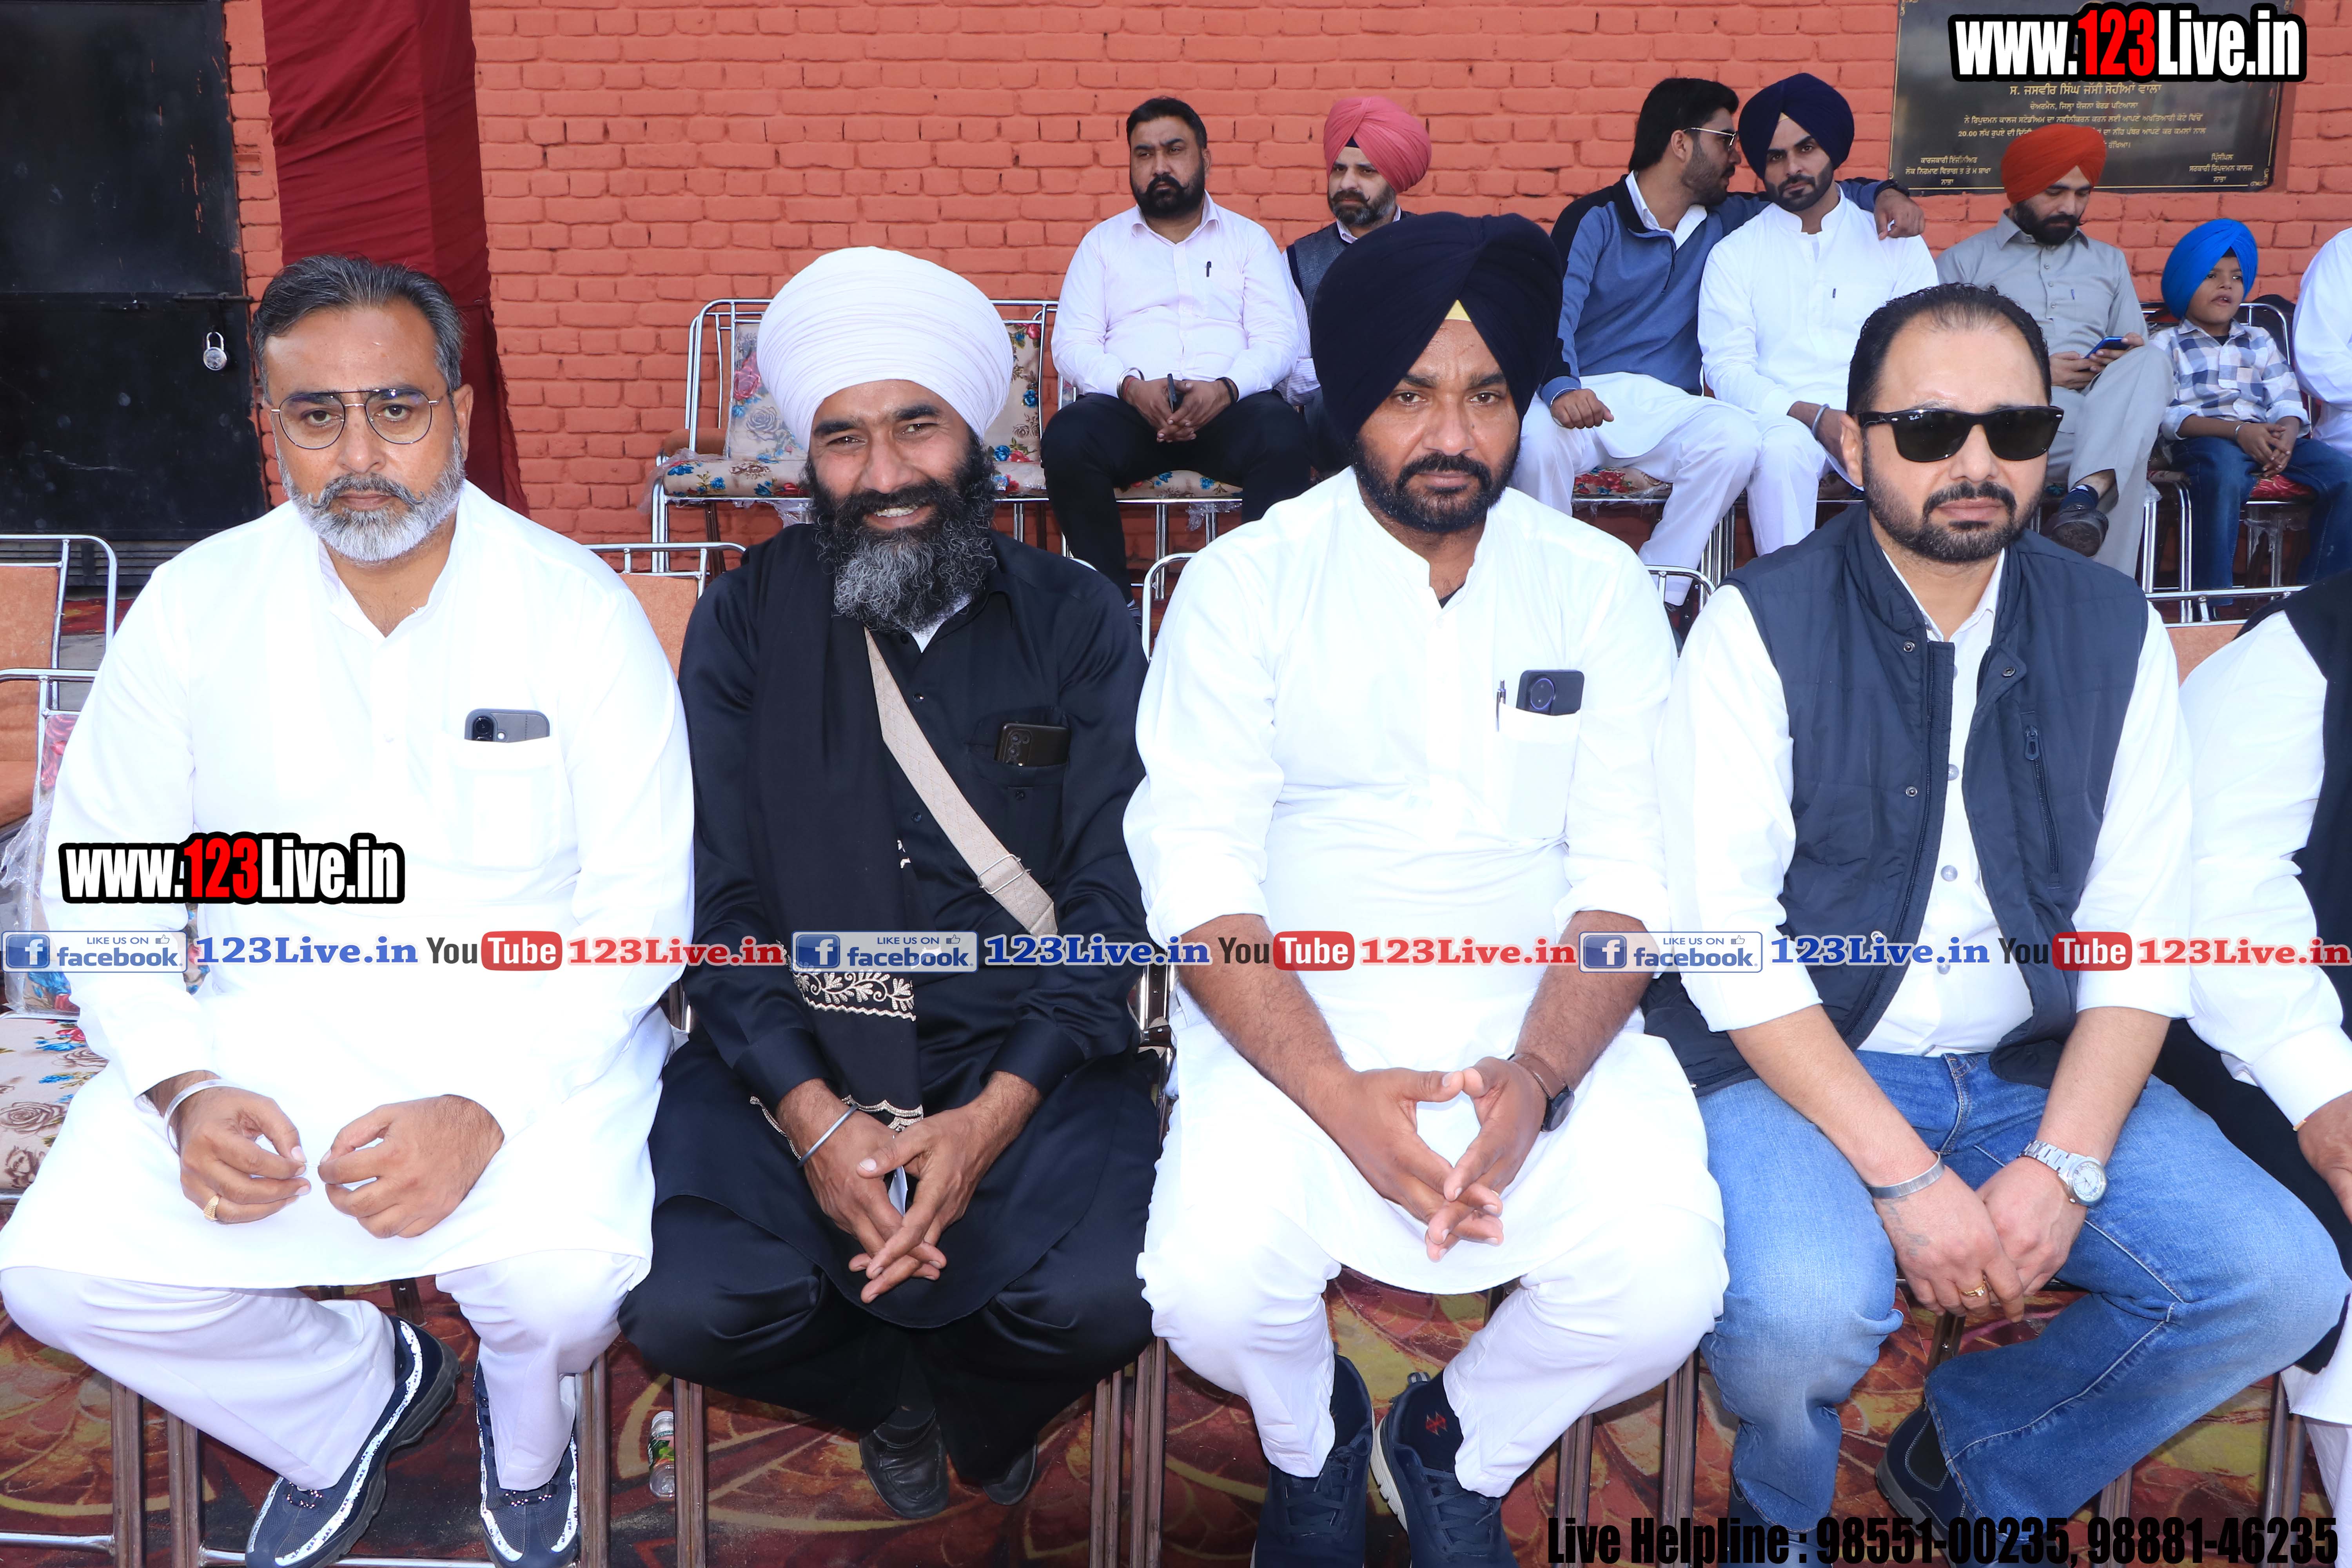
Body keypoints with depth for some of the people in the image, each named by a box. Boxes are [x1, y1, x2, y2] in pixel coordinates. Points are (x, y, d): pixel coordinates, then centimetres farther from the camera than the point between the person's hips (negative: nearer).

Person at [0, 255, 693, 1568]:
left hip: (524, 1033, -3)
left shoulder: (579, 608, -6)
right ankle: (352, 1398, 15)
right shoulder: (194, 607, 2)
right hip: (266, 1030, 3)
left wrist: (486, 1107, -21)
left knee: (572, 1281, -27)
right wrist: (183, 1090, -12)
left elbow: (638, 901, -7)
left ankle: (526, 1418, 14)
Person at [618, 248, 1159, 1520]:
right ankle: (891, 1398, 13)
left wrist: (992, 1117, -16)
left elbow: (1115, 895, -3)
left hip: (1021, 1070, 0)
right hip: (790, 1063, 1)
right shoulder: (744, 624, 6)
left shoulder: (1076, 624, 5)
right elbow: (718, 895, 0)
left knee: (1103, 1300, -26)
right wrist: (813, 1117, -15)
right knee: (679, 1307, -24)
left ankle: (979, 1413, 14)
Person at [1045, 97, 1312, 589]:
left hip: (1228, 405, 0)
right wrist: (1132, 386, -13)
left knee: (1284, 435, -35)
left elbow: (1278, 340, 6)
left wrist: (1224, 388, -16)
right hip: (1129, 406, 1)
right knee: (1067, 440, -33)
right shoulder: (1103, 242, 20)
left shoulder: (1249, 239, 19)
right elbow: (1072, 344, 8)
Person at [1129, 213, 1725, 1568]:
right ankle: (1312, 1444, 14)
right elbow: (1197, 881, -8)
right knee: (1211, 1290, -26)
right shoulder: (1246, 584, -1)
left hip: (1540, 1015, 2)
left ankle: (1459, 1451, 13)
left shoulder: (1600, 587, 6)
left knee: (1663, 1288, -23)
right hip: (1300, 1022, -1)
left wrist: (1537, 1076, -19)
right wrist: (1342, 1099, -22)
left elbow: (1628, 874, 0)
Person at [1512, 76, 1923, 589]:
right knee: (1537, 440, -38)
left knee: (1738, 437, -30)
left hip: (1666, 405, 4)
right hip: (1585, 394, -4)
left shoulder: (1721, 220, 18)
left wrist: (1882, 193, 11)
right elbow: (1556, 309, -15)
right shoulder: (1595, 218, 1)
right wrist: (1561, 388, -36)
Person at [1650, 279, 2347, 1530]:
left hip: (2029, 1072, 5)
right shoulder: (1761, 626, -8)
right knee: (1804, 1312, -31)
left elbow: (2139, 929, 1)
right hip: (1797, 1065, -4)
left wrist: (2064, 1162, -13)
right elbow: (1726, 935, -14)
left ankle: (1978, 1463, 15)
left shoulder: (2113, 632, 5)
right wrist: (1903, 1174, -20)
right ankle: (1778, 1509, 8)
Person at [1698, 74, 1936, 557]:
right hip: (1781, 417, -1)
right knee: (1781, 449, -37)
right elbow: (1726, 368, 1)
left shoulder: (1897, 243, 17)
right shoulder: (1734, 254, 12)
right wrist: (1815, 417, -15)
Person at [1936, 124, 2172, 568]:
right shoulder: (1963, 262, 16)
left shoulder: (2109, 262, 31)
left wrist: (2128, 357, 0)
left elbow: (2136, 349, 26)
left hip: (2096, 422, 4)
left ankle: (2086, 494, -51)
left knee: (2150, 366, -31)